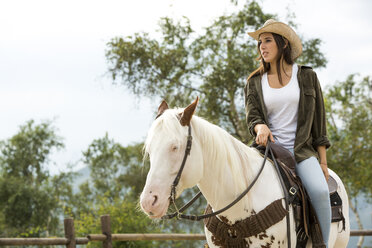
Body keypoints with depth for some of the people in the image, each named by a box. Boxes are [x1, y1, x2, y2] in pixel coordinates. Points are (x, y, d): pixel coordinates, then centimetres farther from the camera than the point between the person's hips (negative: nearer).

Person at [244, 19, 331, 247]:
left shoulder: (307, 77, 7)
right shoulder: (255, 83, 11)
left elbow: (318, 120, 7)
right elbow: (252, 116, 1)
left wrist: (323, 162, 3)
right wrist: (260, 127, -26)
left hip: (302, 151, -1)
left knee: (319, 191, -29)